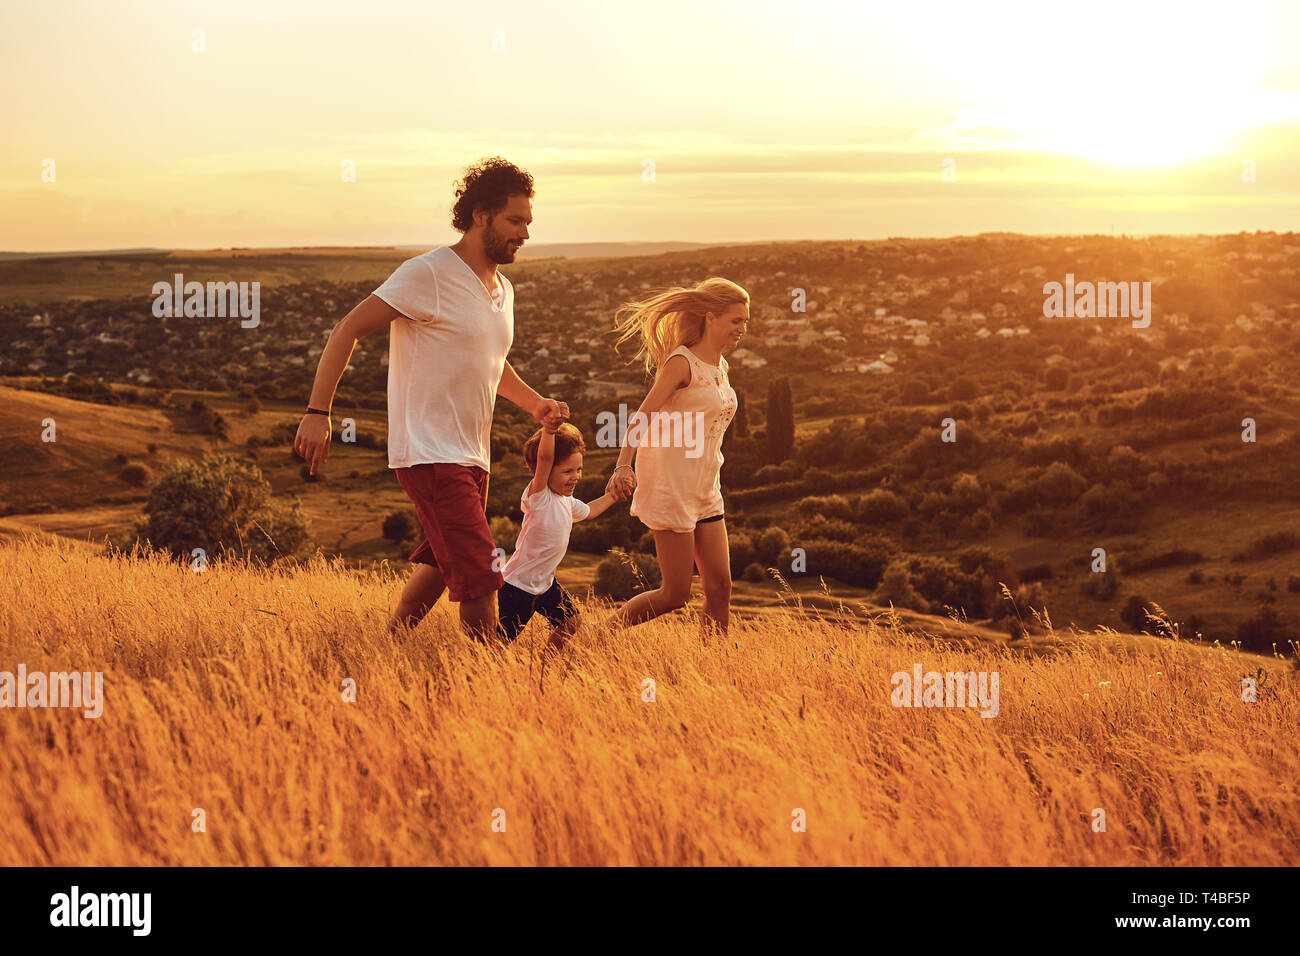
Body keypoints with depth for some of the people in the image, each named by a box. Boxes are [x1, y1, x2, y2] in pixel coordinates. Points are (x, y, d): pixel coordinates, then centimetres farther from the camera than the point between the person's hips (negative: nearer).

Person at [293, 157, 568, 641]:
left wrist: (534, 403, 13)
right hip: (429, 454, -9)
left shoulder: (503, 289, 14)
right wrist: (318, 412, -20)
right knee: (479, 578, -13)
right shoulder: (428, 274, -13)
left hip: (472, 457, 9)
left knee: (440, 565, 18)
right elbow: (348, 330, -13)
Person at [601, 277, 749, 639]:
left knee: (720, 586, 2)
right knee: (675, 595, -5)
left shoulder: (720, 367, 14)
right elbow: (643, 416, -18)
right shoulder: (682, 363, -11)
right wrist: (623, 466, -31)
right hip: (670, 487, -8)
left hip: (705, 493, 8)